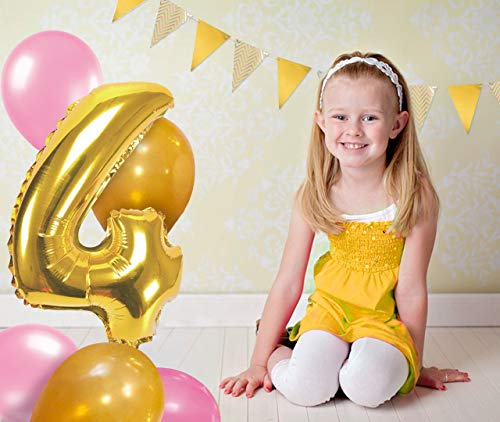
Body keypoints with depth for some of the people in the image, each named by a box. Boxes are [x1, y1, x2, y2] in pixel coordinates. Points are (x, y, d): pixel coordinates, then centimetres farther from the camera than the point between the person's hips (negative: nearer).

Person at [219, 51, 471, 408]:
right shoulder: (313, 195, -8)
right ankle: (281, 354, 7)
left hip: (383, 318, -1)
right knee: (305, 389, -24)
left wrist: (414, 364, -2)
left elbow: (411, 289, -11)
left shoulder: (415, 196, -15)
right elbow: (288, 283, -5)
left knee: (368, 387, -30)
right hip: (330, 308, 2)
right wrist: (259, 363, -3)